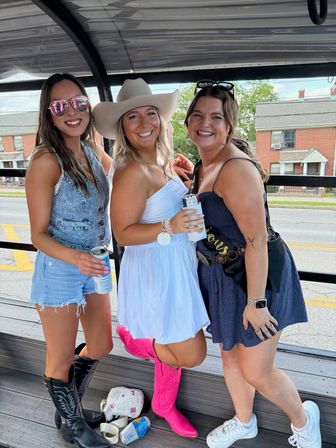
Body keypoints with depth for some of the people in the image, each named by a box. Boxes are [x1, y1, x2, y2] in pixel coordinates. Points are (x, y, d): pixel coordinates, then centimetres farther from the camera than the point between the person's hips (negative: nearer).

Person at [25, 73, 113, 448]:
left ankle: (69, 406, 51)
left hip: (95, 267, 7)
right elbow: (39, 234, -16)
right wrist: (76, 258, -35)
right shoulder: (46, 161, -20)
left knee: (101, 346, 23)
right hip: (59, 270, -7)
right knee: (61, 359, 15)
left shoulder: (93, 152, 0)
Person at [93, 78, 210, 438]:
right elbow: (123, 233, -21)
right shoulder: (132, 172, -22)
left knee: (172, 344, 22)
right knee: (191, 353, 2)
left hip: (174, 266, 9)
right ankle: (132, 337, 26)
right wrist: (169, 227, -32)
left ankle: (164, 406, 46)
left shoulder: (160, 162, 5)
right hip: (155, 270, -9)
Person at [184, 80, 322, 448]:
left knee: (256, 373, 5)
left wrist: (255, 302, -22)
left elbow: (257, 241, -25)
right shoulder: (204, 165, 4)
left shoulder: (236, 169, -25)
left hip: (256, 276, -8)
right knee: (230, 356, 23)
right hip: (221, 277, 9)